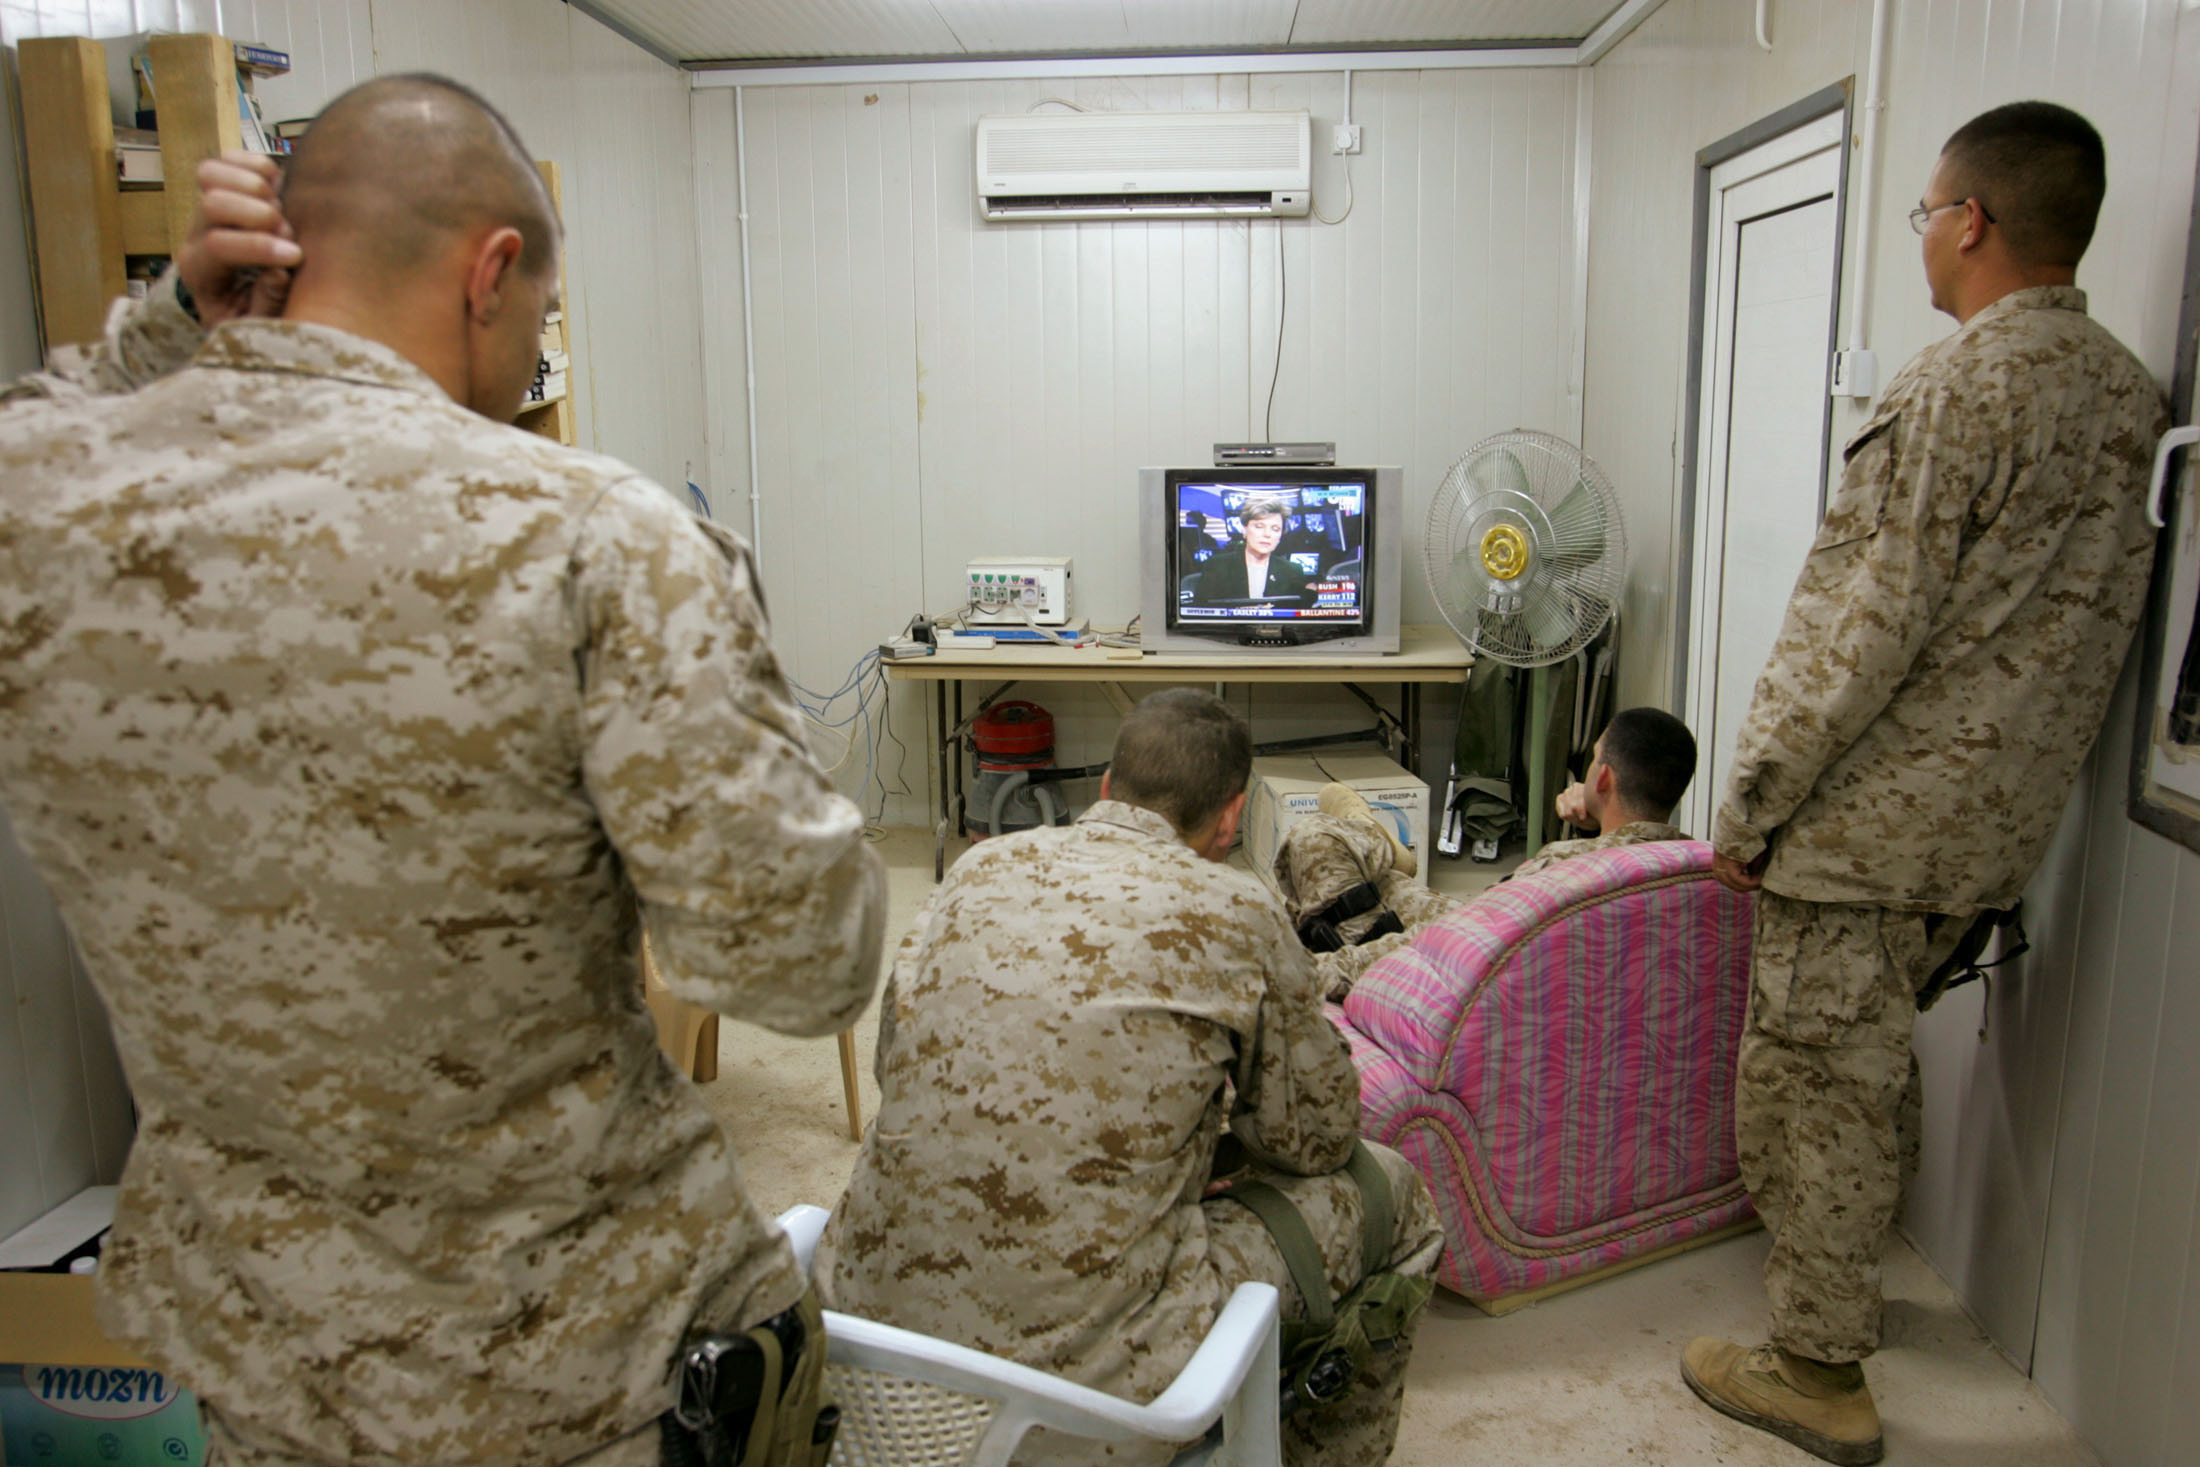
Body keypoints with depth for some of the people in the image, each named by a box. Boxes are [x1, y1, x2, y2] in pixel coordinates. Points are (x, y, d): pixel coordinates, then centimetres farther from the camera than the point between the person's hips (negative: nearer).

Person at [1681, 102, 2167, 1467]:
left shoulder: (1955, 389, -18)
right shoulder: (2129, 392, 9)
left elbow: (1861, 629, -21)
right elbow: (2088, 621, 15)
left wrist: (1751, 806, -14)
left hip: (1882, 812, -9)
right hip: (2006, 811, 9)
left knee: (1808, 1078, 3)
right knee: (1876, 1060, 24)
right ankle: (1846, 1283, 41)